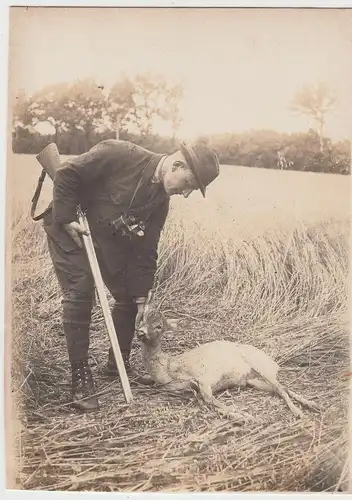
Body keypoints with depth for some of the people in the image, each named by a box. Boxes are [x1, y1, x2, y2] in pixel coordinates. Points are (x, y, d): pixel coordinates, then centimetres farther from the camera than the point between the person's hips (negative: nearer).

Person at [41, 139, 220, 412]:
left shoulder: (161, 200, -7)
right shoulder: (120, 154, -28)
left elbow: (145, 251, -4)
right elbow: (67, 173, -22)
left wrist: (141, 298, -5)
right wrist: (66, 219, -24)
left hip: (109, 235, 7)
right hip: (69, 226, -6)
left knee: (129, 295, 3)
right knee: (80, 292, -16)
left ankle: (119, 362, 23)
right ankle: (80, 375, -4)